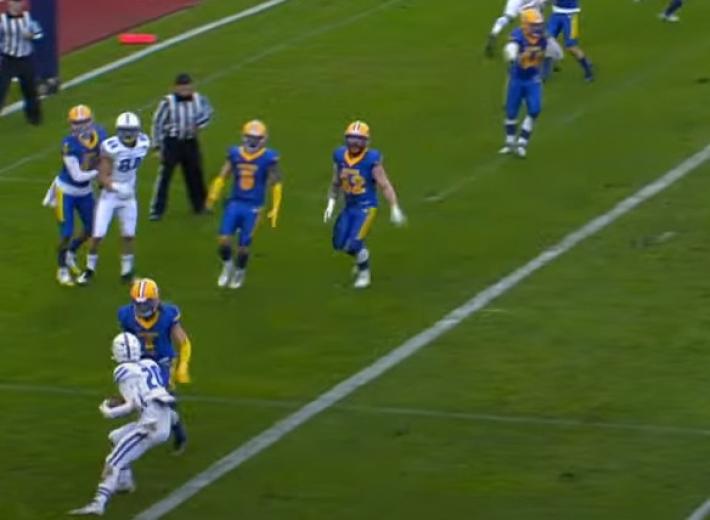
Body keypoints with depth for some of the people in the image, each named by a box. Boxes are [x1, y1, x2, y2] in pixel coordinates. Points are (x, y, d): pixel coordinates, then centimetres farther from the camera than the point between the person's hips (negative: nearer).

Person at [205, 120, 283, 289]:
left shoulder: (268, 158, -8)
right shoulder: (235, 154, 2)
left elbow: (276, 184, -3)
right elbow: (222, 176, 8)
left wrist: (275, 209, -5)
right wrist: (213, 196, -1)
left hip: (253, 207, -2)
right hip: (234, 203, 2)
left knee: (243, 246, 2)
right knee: (224, 240, -7)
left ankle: (240, 272, 31)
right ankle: (227, 266, 23)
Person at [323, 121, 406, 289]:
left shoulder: (371, 160, -17)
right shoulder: (340, 157, -2)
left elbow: (385, 186, -12)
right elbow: (336, 183, 12)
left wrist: (395, 209, -13)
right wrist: (331, 204, 6)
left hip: (366, 207, -6)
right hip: (349, 206, 6)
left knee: (354, 243, -15)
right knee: (340, 243, 8)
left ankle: (364, 272, 13)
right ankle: (361, 258, 39)